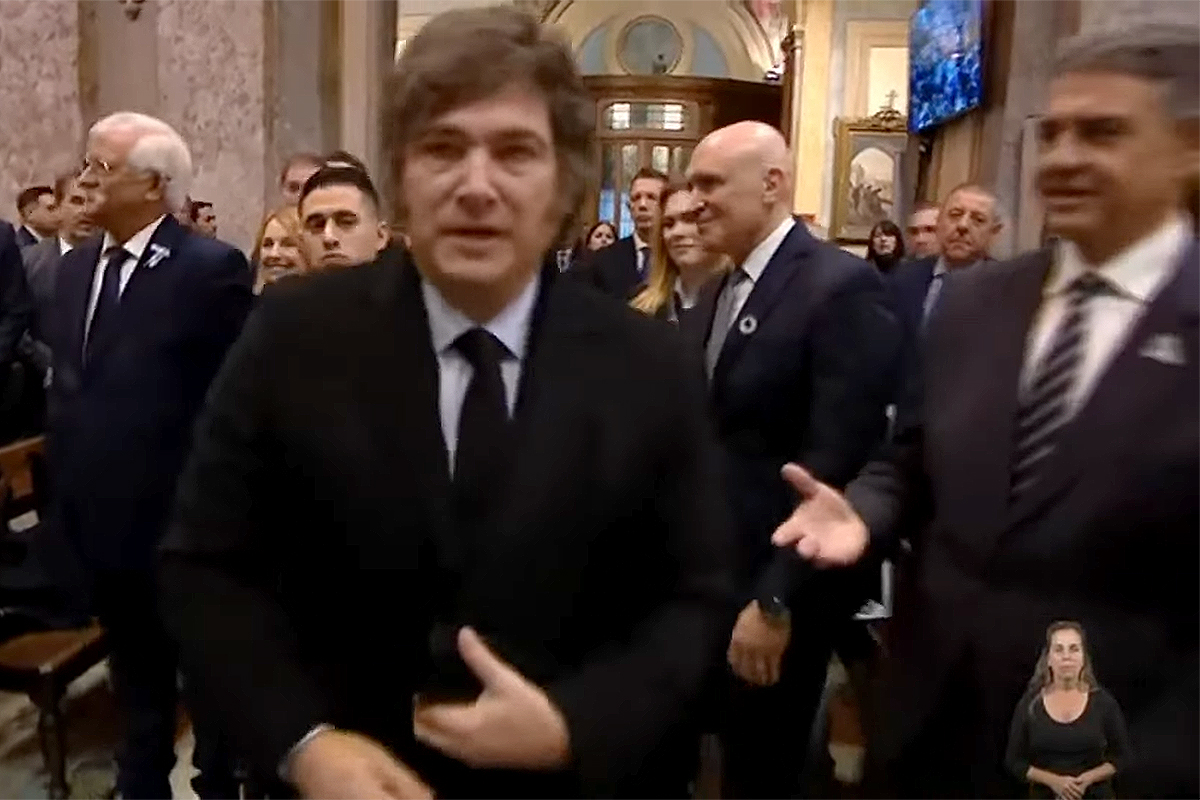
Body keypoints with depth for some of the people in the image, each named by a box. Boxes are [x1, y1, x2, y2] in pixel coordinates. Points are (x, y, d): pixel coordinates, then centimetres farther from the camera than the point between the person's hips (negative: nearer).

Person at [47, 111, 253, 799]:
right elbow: (68, 385, 16)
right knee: (135, 670, 24)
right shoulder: (77, 266, 8)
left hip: (184, 521, -7)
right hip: (104, 517, 7)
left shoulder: (212, 268, -16)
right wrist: (66, 482, 12)